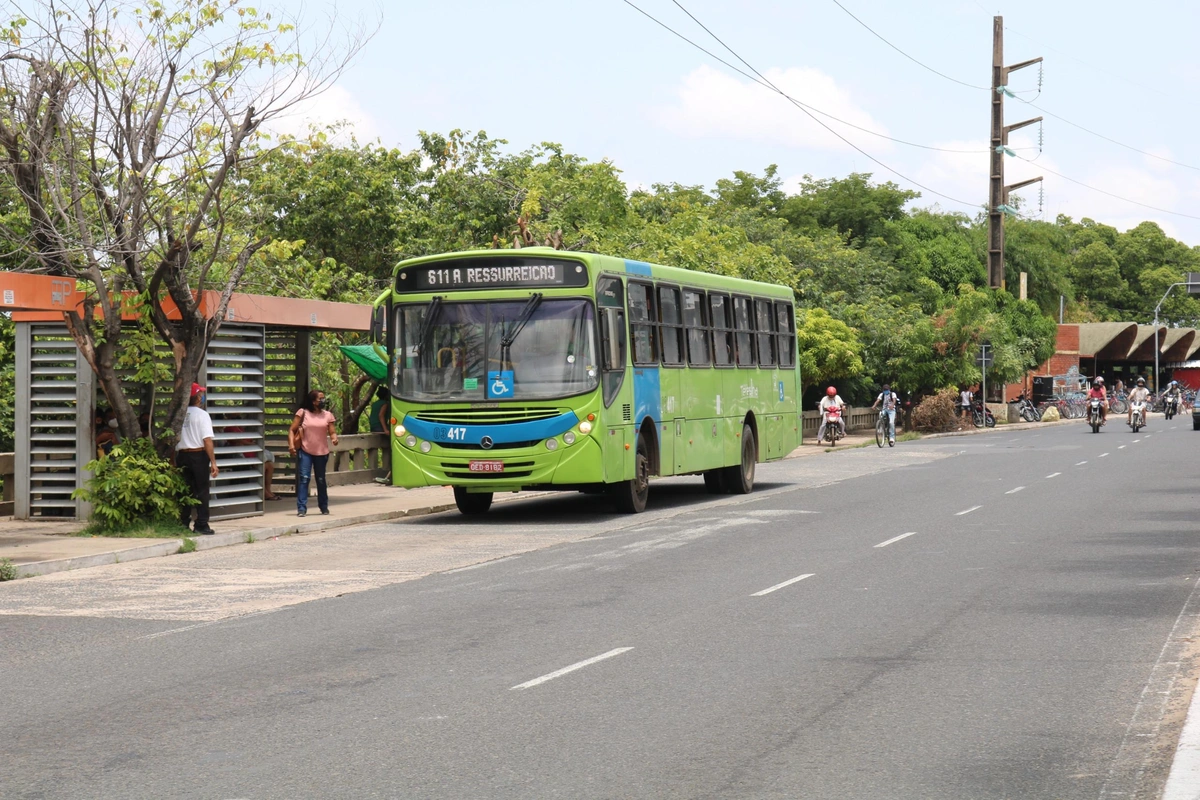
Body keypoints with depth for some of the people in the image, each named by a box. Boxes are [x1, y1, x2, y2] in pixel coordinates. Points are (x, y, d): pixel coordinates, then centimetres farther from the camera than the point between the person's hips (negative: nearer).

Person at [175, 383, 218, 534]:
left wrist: (175, 461, 10)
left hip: (181, 455, 5)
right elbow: (207, 440, -15)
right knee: (202, 490, 3)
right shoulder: (202, 414, -9)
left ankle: (183, 523, 12)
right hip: (198, 455, -5)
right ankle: (201, 524, 1)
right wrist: (213, 462, -14)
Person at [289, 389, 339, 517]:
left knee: (321, 480, 13)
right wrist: (291, 444, -17)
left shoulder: (328, 415, 3)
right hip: (305, 451, -2)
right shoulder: (303, 413, -4)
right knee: (304, 478, -11)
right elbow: (292, 430, -3)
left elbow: (332, 432, 0)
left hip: (322, 452, 2)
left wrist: (334, 438, -23)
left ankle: (324, 506, 28)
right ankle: (301, 508, -11)